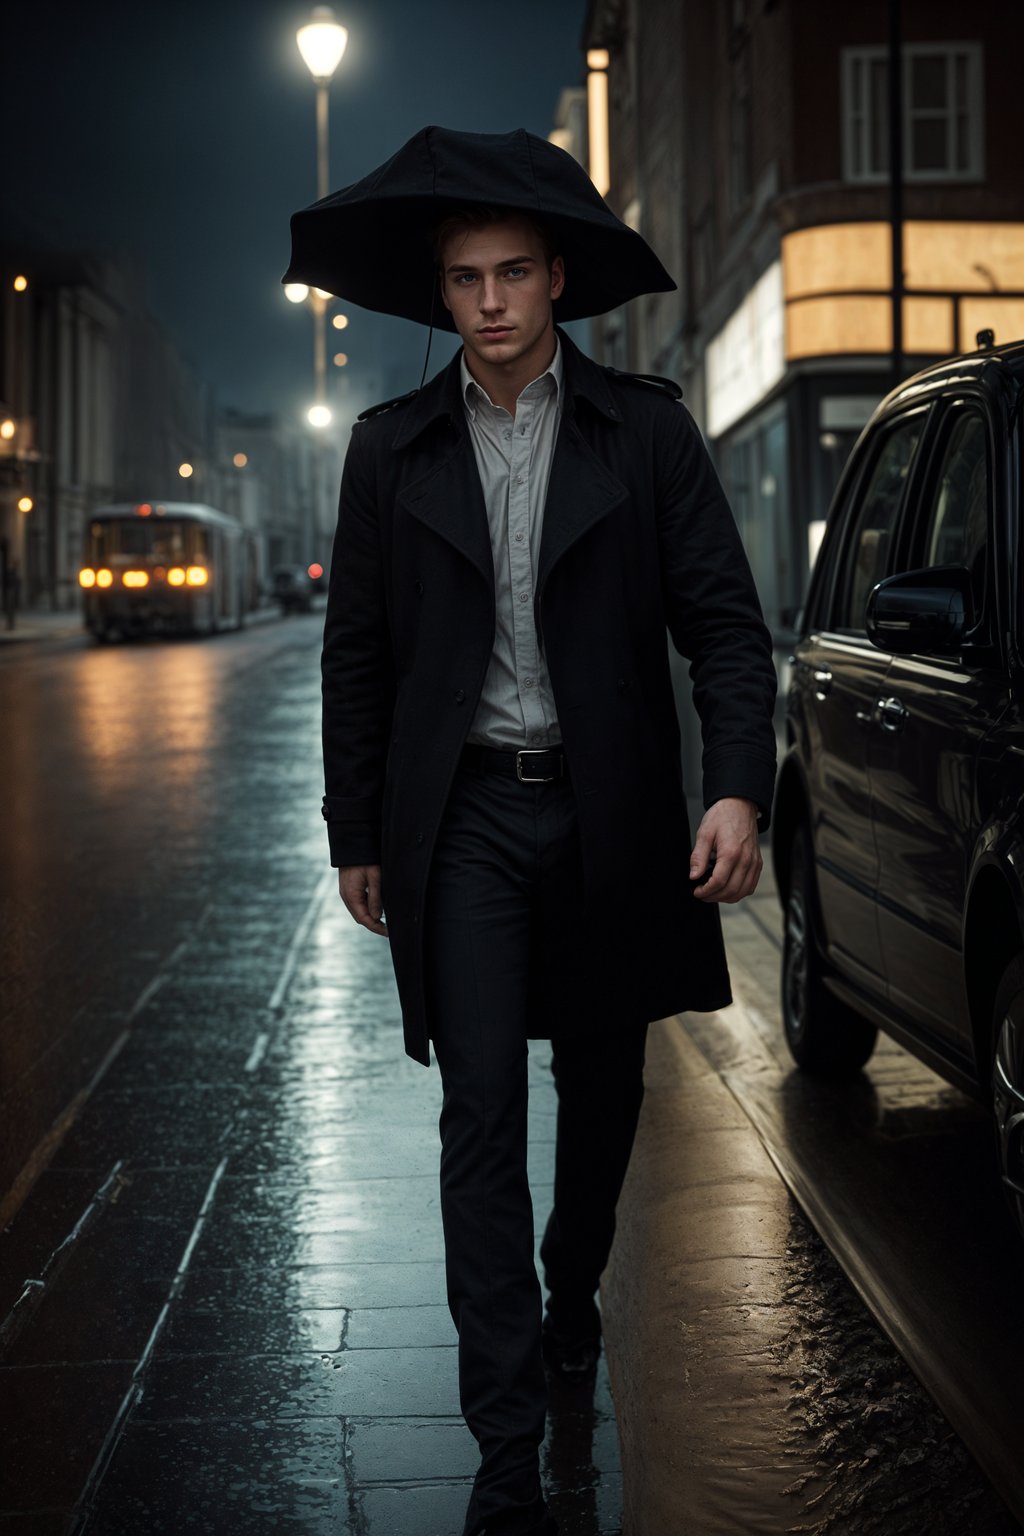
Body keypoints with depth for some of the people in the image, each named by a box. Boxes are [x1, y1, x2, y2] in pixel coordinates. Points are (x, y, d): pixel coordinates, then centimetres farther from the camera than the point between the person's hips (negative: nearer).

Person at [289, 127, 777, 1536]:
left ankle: (573, 1293, 43)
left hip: (607, 812, 1)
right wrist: (356, 834, 7)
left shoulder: (646, 430, 0)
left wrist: (739, 787, -16)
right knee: (483, 1119, -5)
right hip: (464, 817, 0)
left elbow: (724, 621, -2)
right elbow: (357, 655, 8)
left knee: (602, 1090, 15)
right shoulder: (393, 447, 4)